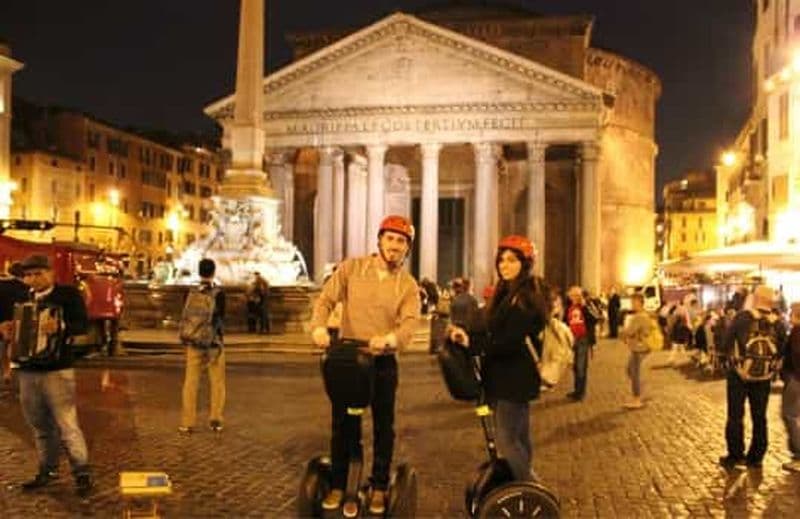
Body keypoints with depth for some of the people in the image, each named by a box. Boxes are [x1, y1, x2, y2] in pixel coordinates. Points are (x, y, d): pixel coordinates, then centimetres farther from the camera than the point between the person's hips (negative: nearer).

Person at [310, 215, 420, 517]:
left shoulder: (408, 285, -3)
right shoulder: (351, 268, -1)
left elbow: (410, 322, -17)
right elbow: (326, 299, -6)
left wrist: (390, 339, -39)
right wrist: (319, 327, -27)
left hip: (383, 362, 0)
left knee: (383, 427, 10)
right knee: (342, 424, 10)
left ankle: (379, 488, 26)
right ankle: (338, 486, 25)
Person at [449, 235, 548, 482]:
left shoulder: (527, 297, -15)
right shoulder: (506, 293, 14)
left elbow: (511, 341, -23)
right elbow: (492, 330, 14)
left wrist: (472, 342, -24)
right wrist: (466, 333, 0)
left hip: (515, 378, -9)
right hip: (503, 376, 9)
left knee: (507, 440, -7)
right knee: (518, 438, 16)